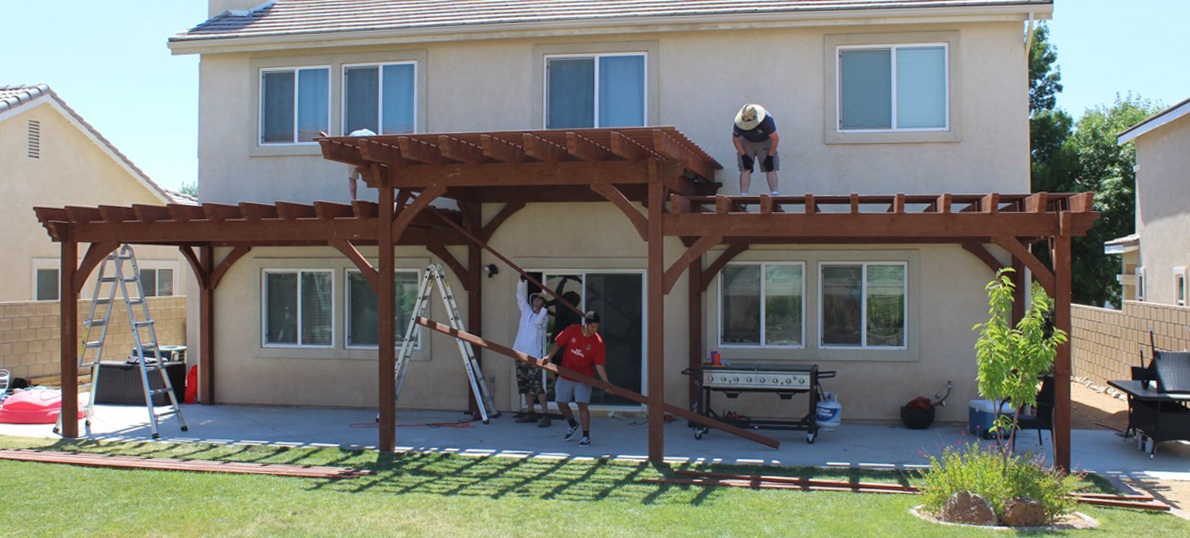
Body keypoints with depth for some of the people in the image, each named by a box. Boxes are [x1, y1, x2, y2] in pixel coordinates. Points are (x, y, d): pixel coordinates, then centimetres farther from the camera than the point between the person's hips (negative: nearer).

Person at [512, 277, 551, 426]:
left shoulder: (544, 317, -1)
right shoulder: (526, 311, 14)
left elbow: (538, 321, -22)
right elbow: (520, 295, 10)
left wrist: (544, 308, -24)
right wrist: (522, 280, -1)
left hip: (533, 357, -6)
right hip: (521, 354, 6)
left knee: (537, 386, -12)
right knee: (524, 386, 12)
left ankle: (545, 415, -11)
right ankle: (531, 413, 22)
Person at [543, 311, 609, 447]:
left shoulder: (597, 342, -15)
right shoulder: (571, 331, -11)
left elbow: (599, 365, -14)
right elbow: (557, 343, -1)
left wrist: (606, 382, -23)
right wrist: (549, 357, -15)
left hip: (584, 378, -3)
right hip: (565, 376, 3)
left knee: (582, 404, -12)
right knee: (561, 402, 10)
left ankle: (586, 436, 0)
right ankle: (573, 425, 36)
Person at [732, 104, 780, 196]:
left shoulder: (767, 120, -35)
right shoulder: (739, 123, -28)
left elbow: (775, 139, -24)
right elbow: (735, 139, -11)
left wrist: (770, 157, -20)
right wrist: (744, 156, -15)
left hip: (765, 141, -1)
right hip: (747, 141, 1)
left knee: (770, 168, -12)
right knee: (745, 169, -11)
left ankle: (775, 195, -14)